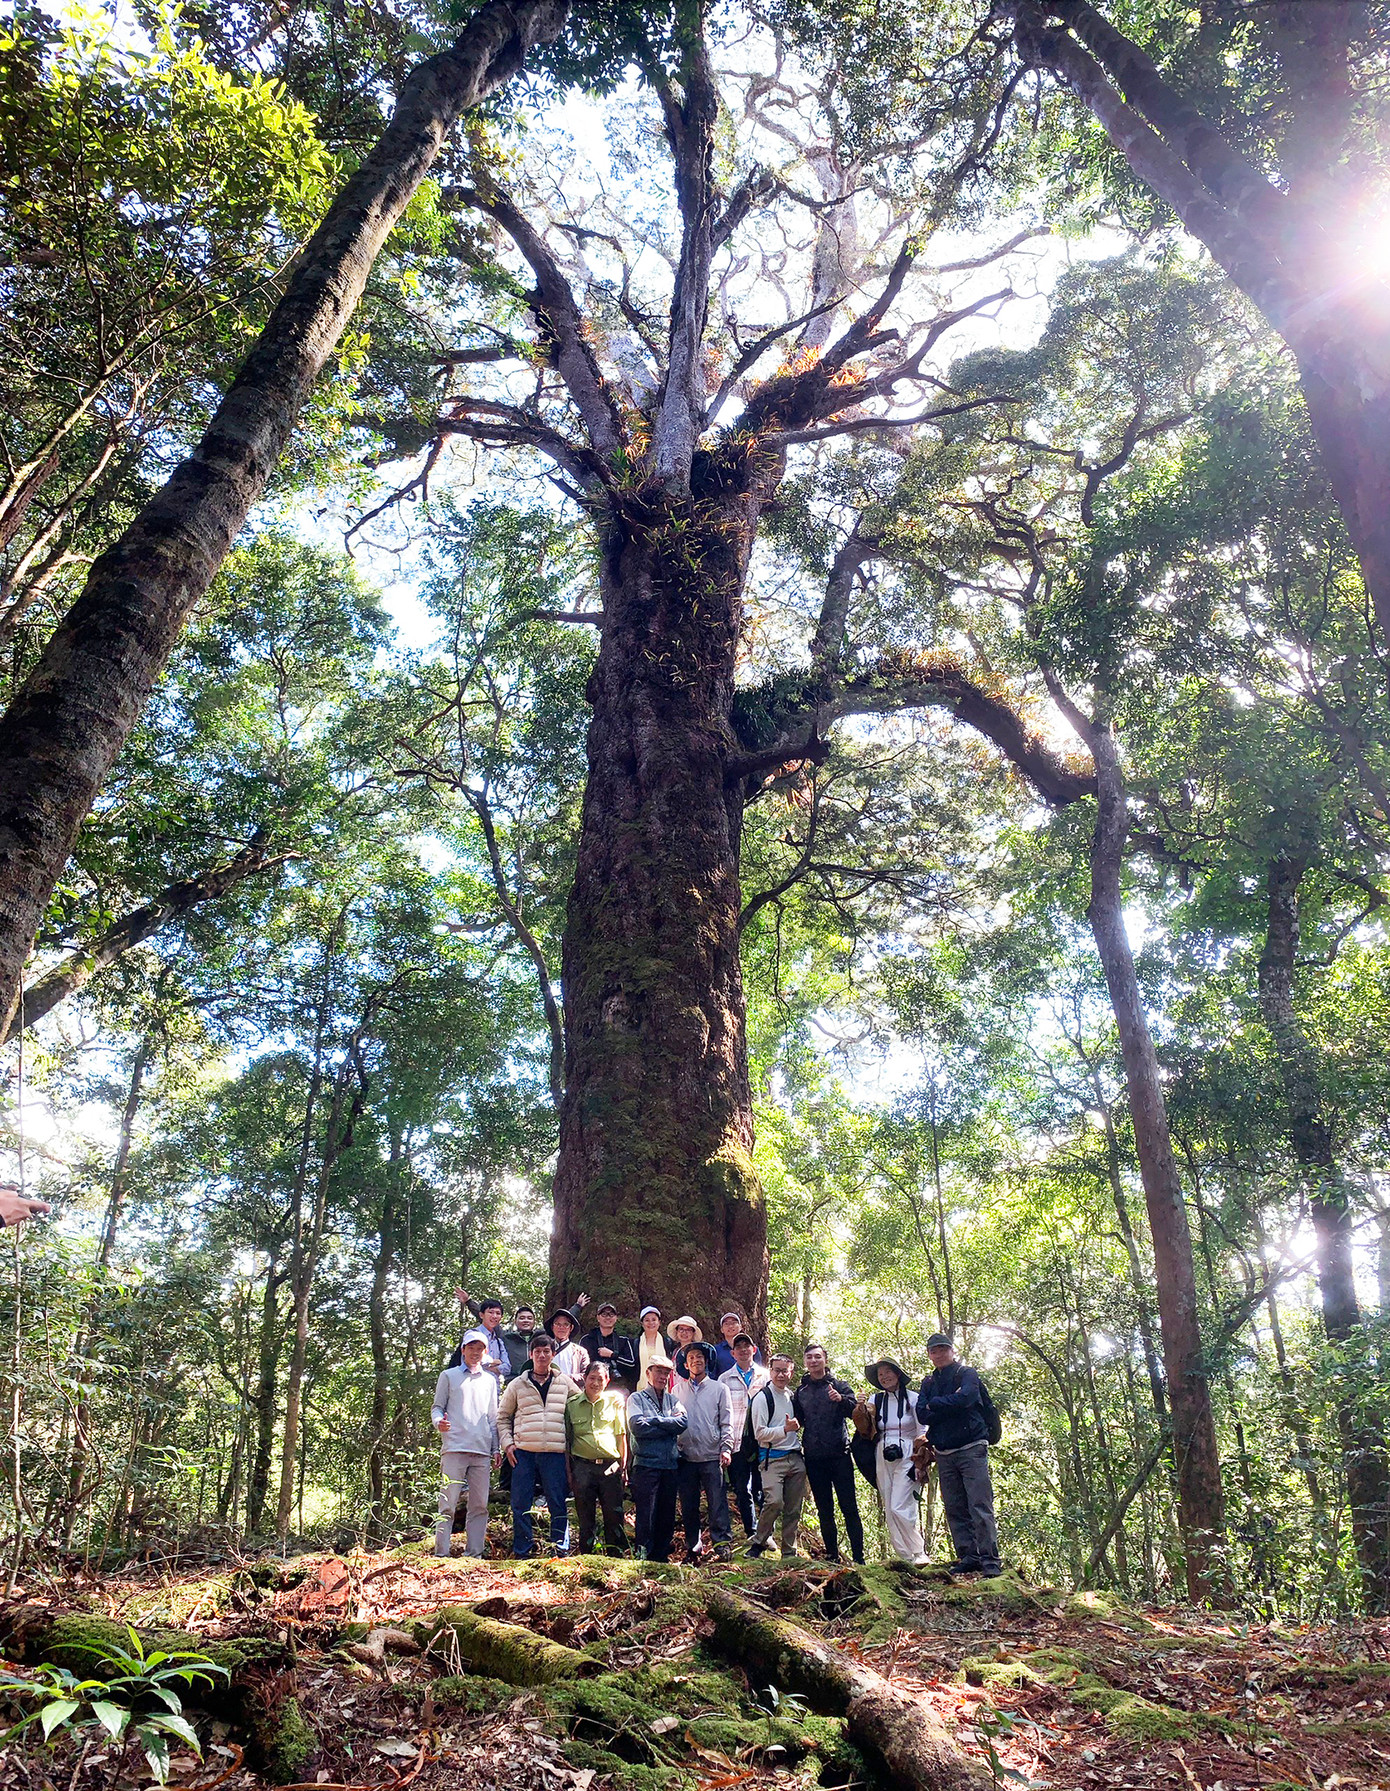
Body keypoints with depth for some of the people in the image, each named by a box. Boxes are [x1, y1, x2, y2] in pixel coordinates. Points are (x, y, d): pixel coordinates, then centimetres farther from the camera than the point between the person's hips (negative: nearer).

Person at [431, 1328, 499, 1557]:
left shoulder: (490, 1380, 19)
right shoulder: (449, 1376, 11)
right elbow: (437, 1407, 8)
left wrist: (496, 1449, 15)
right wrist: (439, 1422, -15)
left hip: (482, 1451, 3)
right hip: (454, 1447, -3)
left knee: (480, 1505, 1)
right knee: (448, 1503, -6)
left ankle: (474, 1553, 6)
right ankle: (441, 1553, -2)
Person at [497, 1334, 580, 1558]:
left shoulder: (566, 1383, 9)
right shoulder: (517, 1384, 10)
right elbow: (503, 1417, 16)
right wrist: (507, 1443, 3)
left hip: (555, 1453, -1)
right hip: (523, 1453, 1)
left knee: (558, 1504, 0)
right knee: (520, 1505, 2)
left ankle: (561, 1550, 9)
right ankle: (521, 1552, 12)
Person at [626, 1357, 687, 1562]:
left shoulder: (672, 1400, 16)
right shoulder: (637, 1398, 4)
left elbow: (683, 1422, -3)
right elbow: (638, 1427, -13)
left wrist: (654, 1420, -9)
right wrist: (669, 1426, -7)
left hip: (670, 1464, 4)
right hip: (646, 1463, -4)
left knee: (667, 1515, 9)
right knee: (645, 1514, -6)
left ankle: (662, 1556, 20)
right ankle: (642, 1556, 3)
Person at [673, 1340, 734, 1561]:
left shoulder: (719, 1389, 9)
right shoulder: (678, 1390, 12)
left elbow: (726, 1422, 5)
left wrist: (726, 1448, -7)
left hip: (712, 1456, -2)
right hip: (685, 1457, 2)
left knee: (717, 1503, -6)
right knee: (688, 1506, 6)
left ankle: (722, 1545, -1)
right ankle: (692, 1548, 15)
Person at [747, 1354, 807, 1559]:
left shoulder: (792, 1395, 15)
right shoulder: (762, 1398, -4)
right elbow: (760, 1433, -9)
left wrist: (797, 1425, 11)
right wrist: (785, 1429, -17)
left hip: (795, 1458, 6)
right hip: (772, 1458, -6)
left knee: (794, 1508, 5)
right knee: (774, 1501, -21)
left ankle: (789, 1553, 16)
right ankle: (758, 1543, -2)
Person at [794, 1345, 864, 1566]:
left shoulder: (840, 1386, 3)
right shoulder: (801, 1392, 12)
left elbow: (855, 1410, -11)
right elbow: (797, 1420, 15)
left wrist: (841, 1399, -30)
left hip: (839, 1455, -3)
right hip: (814, 1458, 3)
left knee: (848, 1507, -3)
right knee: (824, 1510, 9)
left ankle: (859, 1556, 2)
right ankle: (832, 1554, 18)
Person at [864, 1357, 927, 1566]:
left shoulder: (912, 1398, -2)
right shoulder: (876, 1400, 9)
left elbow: (922, 1433, 0)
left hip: (906, 1458, -5)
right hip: (883, 1460, 5)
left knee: (899, 1508, -14)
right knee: (889, 1511, 3)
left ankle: (919, 1554, -1)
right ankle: (905, 1557, 11)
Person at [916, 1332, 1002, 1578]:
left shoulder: (967, 1374, 2)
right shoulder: (928, 1383, 15)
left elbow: (964, 1398, -18)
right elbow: (922, 1415, 1)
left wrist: (934, 1404, -5)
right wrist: (950, 1405, -11)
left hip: (971, 1449, -5)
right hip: (944, 1454, 5)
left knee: (980, 1507, -9)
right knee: (955, 1510, 5)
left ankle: (990, 1561, -7)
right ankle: (968, 1557, 11)